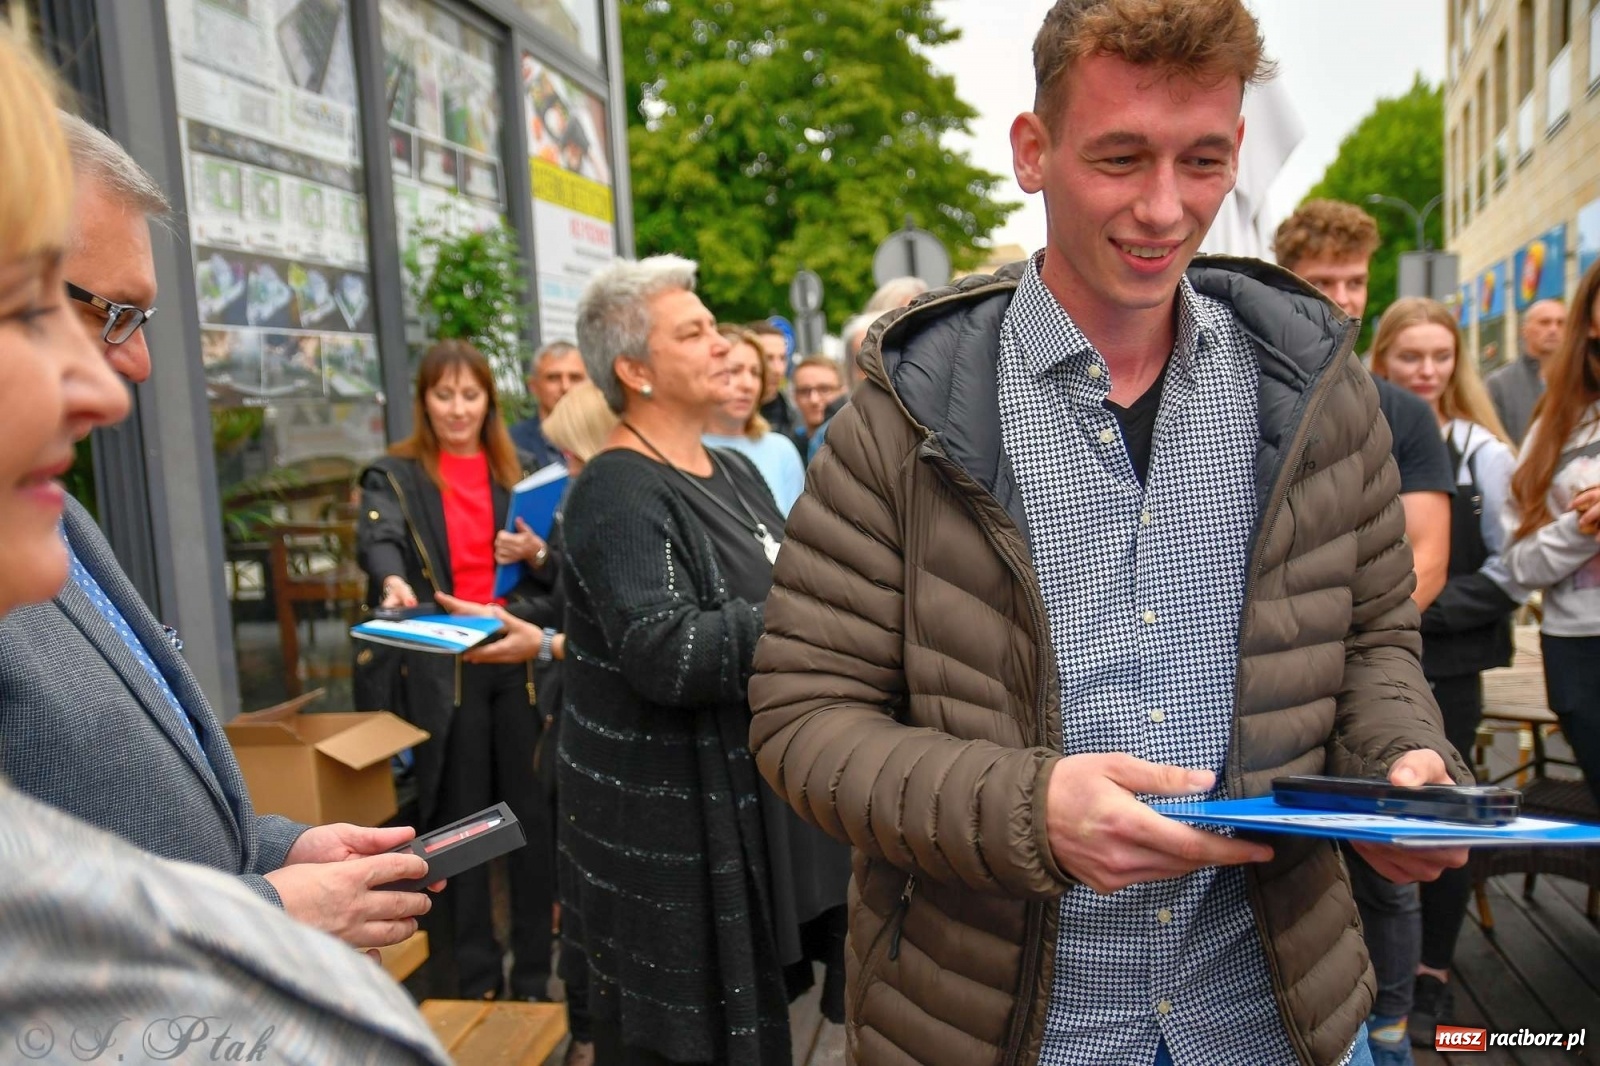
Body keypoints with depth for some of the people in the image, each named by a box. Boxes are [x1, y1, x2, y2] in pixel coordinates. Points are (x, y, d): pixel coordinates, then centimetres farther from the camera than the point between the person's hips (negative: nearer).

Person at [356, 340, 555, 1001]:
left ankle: (537, 974, 19)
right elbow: (378, 537, -17)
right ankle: (472, 982, 18)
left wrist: (538, 556, -9)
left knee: (534, 816, 4)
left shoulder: (520, 474, 14)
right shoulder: (395, 476, 5)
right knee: (457, 825, 4)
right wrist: (393, 581, -38)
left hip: (520, 660, 2)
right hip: (439, 670, -2)